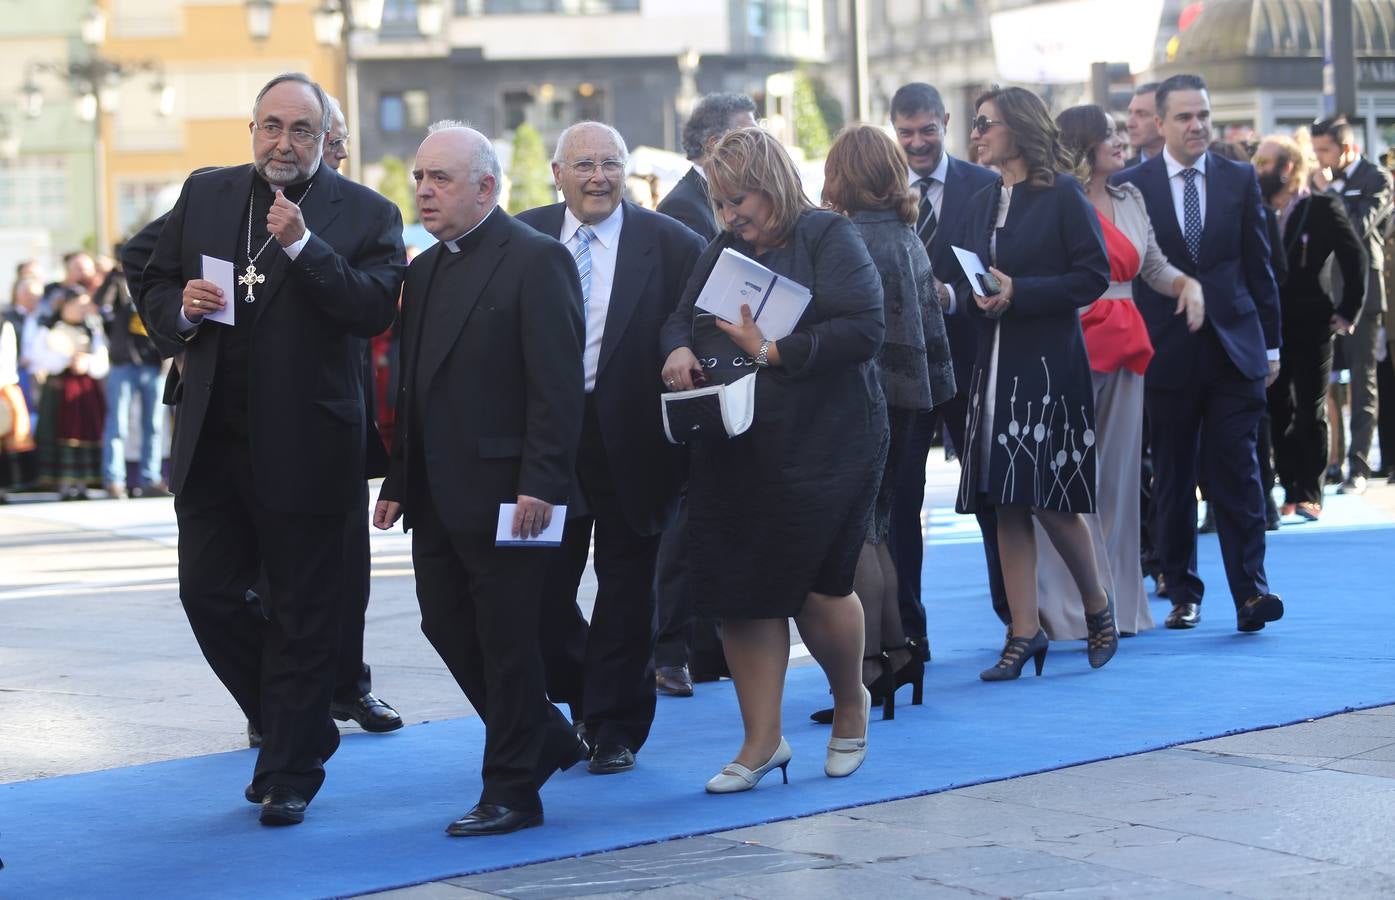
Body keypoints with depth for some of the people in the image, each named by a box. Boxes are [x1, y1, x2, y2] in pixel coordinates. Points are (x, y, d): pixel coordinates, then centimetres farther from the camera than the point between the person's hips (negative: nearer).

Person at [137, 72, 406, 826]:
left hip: (303, 446, -4)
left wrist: (302, 245, -24)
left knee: (303, 614, 3)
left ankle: (290, 773, 16)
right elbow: (153, 292, 14)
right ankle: (301, 729, 26)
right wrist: (181, 309, -9)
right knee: (208, 594, 6)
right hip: (211, 441, 4)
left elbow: (375, 310, -16)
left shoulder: (364, 214, -4)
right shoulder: (203, 196, 9)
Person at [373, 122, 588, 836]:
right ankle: (547, 740, 29)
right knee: (447, 625, 11)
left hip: (506, 492, -8)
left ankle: (512, 792, 9)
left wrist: (540, 484, -21)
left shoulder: (537, 260, -9)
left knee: (507, 637, -1)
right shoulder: (425, 270, 16)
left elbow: (558, 382, -15)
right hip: (438, 496, 8)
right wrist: (398, 482, 15)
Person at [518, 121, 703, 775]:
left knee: (625, 588, 6)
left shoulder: (671, 245, -3)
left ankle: (614, 728, 18)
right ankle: (585, 700, 27)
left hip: (631, 441, -2)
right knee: (541, 586, 4)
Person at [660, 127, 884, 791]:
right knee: (740, 593, 3)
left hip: (824, 447, -6)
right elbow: (681, 317, 14)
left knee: (816, 586, -3)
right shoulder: (724, 250, 15)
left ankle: (851, 701, 26)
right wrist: (680, 350, -9)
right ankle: (762, 741, 12)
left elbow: (863, 330, -17)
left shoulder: (828, 238, -6)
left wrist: (772, 352, -19)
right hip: (734, 449, 6)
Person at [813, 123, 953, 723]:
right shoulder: (909, 237, 11)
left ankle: (869, 666, -7)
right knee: (872, 526, 17)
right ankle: (897, 651, 20)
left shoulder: (851, 240, -15)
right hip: (905, 393, 9)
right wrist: (937, 384, 21)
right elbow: (932, 319, 15)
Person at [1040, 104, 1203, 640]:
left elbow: (1153, 266, 18)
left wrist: (1187, 284, 0)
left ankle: (1118, 601, 16)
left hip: (1124, 350, 7)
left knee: (1119, 472, 9)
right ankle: (1069, 607, 1)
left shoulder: (1129, 199, 14)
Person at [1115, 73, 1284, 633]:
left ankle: (1250, 591, -4)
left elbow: (1258, 266, 9)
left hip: (1234, 348, 1)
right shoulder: (1131, 185, 1)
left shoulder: (1239, 180, 7)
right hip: (1166, 353, 0)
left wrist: (1270, 343, 7)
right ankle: (1182, 592, 15)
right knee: (1172, 480, 6)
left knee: (1238, 472, -4)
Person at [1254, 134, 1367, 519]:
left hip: (1310, 328, -4)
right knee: (1278, 413, 6)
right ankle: (1291, 492, 14)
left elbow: (1356, 258, -6)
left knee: (1310, 414, 2)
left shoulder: (1322, 207, -6)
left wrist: (1348, 312, -7)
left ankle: (1310, 495, 8)